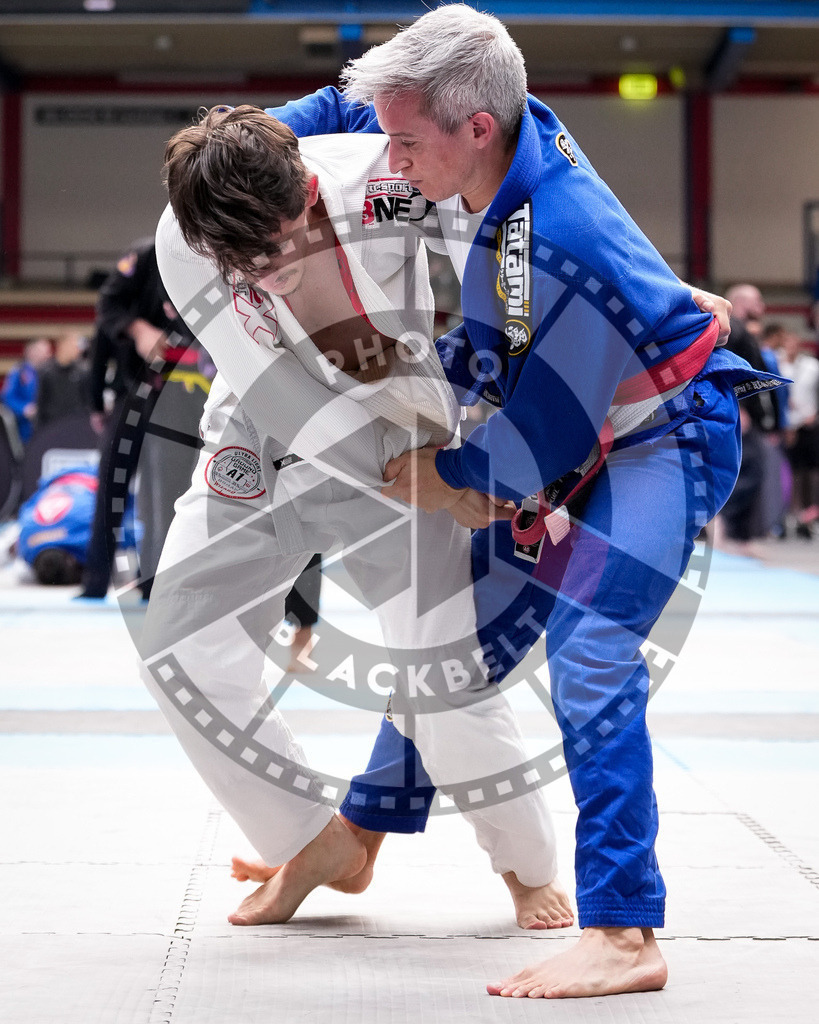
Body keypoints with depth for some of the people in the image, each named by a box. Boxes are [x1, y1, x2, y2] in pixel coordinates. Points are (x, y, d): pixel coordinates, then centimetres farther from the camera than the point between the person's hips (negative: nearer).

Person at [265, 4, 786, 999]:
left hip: (656, 442, -9)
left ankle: (622, 936, -26)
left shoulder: (558, 251, -37)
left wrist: (445, 476, -14)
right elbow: (345, 111, 8)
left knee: (589, 656, -25)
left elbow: (547, 435, -27)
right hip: (572, 434, 9)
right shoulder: (494, 137, -13)